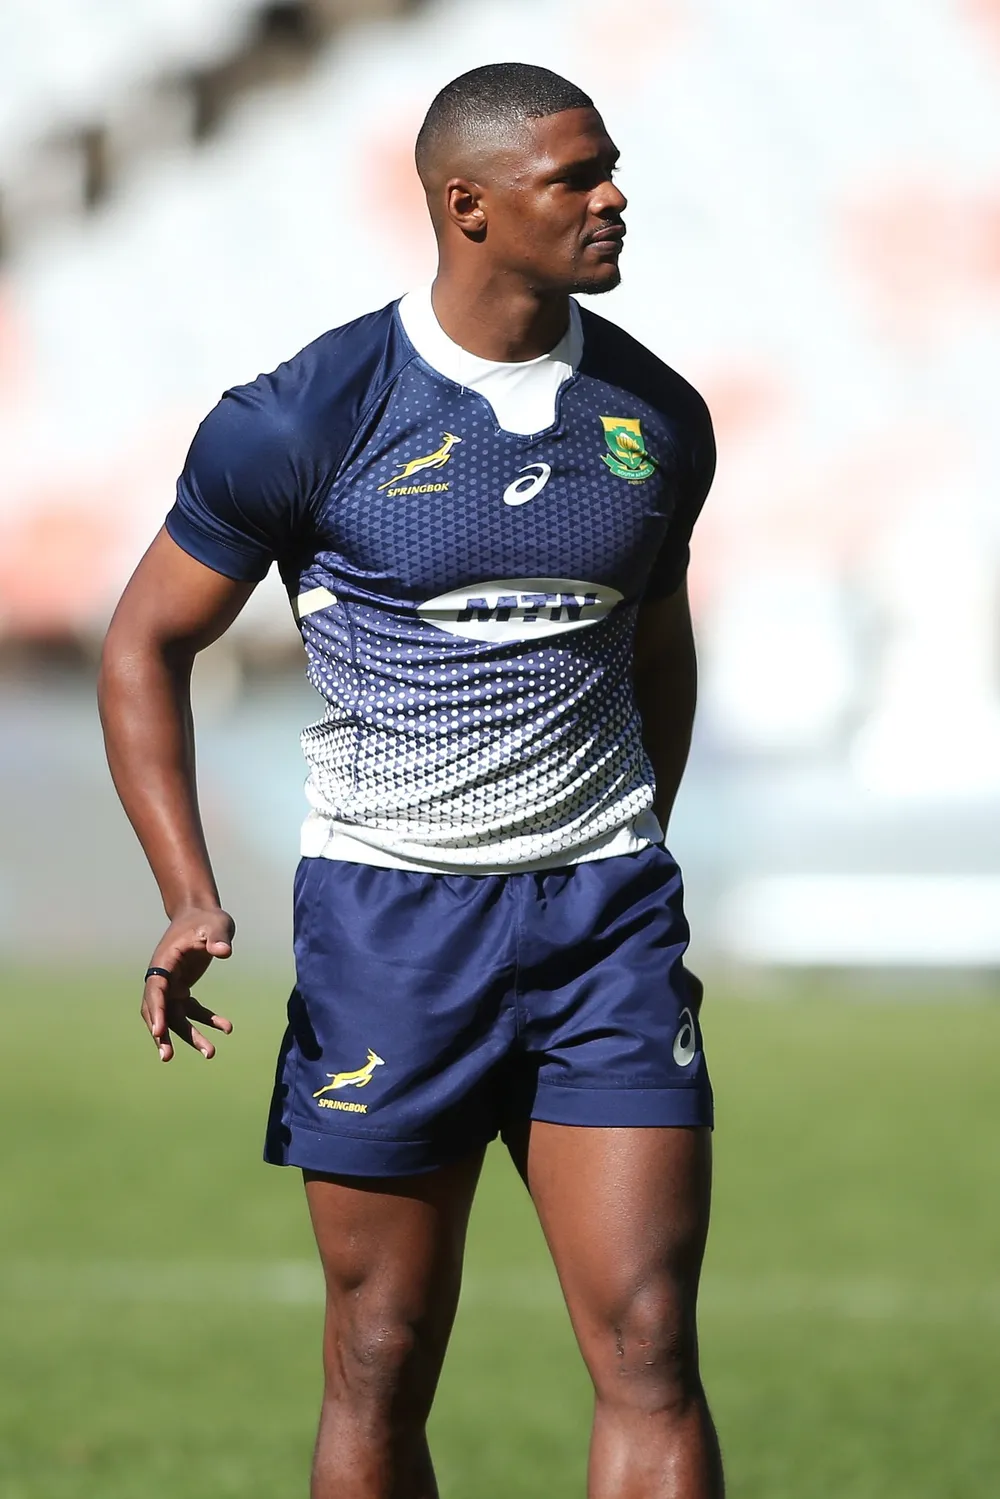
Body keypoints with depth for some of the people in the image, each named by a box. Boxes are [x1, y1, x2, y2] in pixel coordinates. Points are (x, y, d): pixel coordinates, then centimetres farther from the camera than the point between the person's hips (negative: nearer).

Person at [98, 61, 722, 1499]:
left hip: (604, 910, 3)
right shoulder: (311, 417, -7)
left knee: (650, 1353, -8)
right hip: (389, 914, -3)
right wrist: (190, 896, -11)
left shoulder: (656, 414, 6)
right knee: (381, 1378, 3)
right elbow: (147, 641, 1)